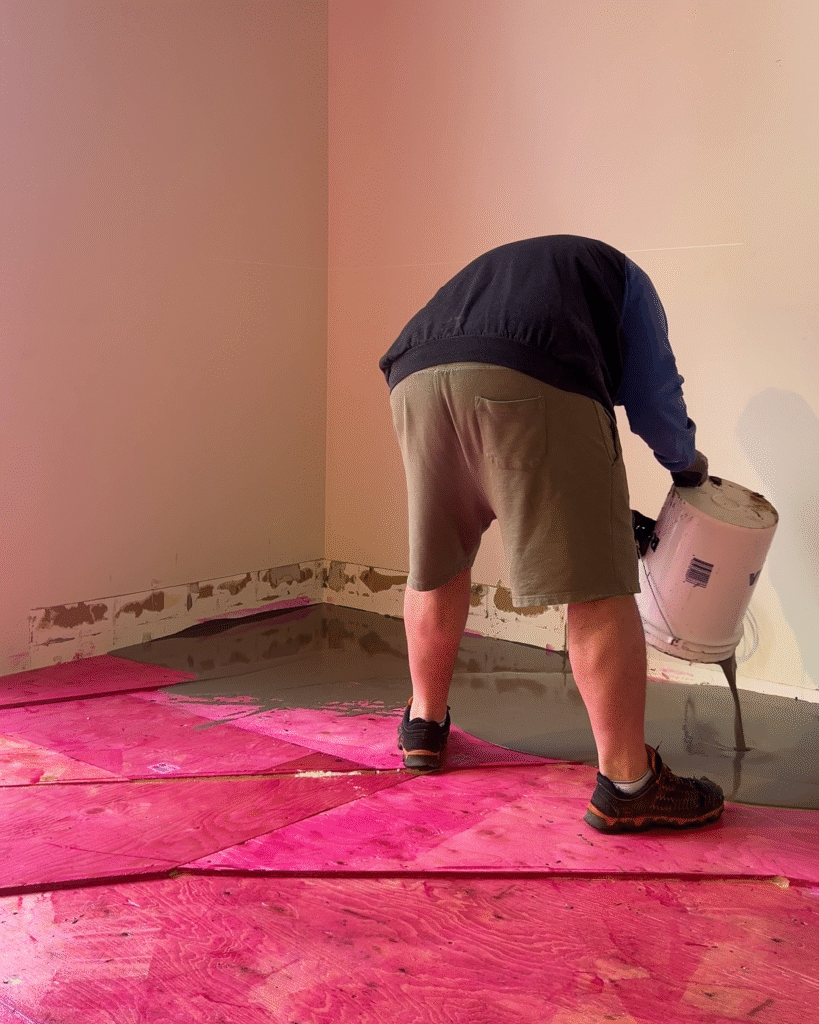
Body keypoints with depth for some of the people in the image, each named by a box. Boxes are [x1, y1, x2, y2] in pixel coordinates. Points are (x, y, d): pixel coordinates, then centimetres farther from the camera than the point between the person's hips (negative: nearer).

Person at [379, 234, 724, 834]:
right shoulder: (620, 272, 31)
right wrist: (687, 463, 39)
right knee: (596, 584, 0)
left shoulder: (490, 270, 44)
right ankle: (627, 784, 4)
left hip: (415, 379, 6)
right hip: (531, 381, -6)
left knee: (436, 565, 21)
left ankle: (425, 725, 37)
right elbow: (653, 394, 17)